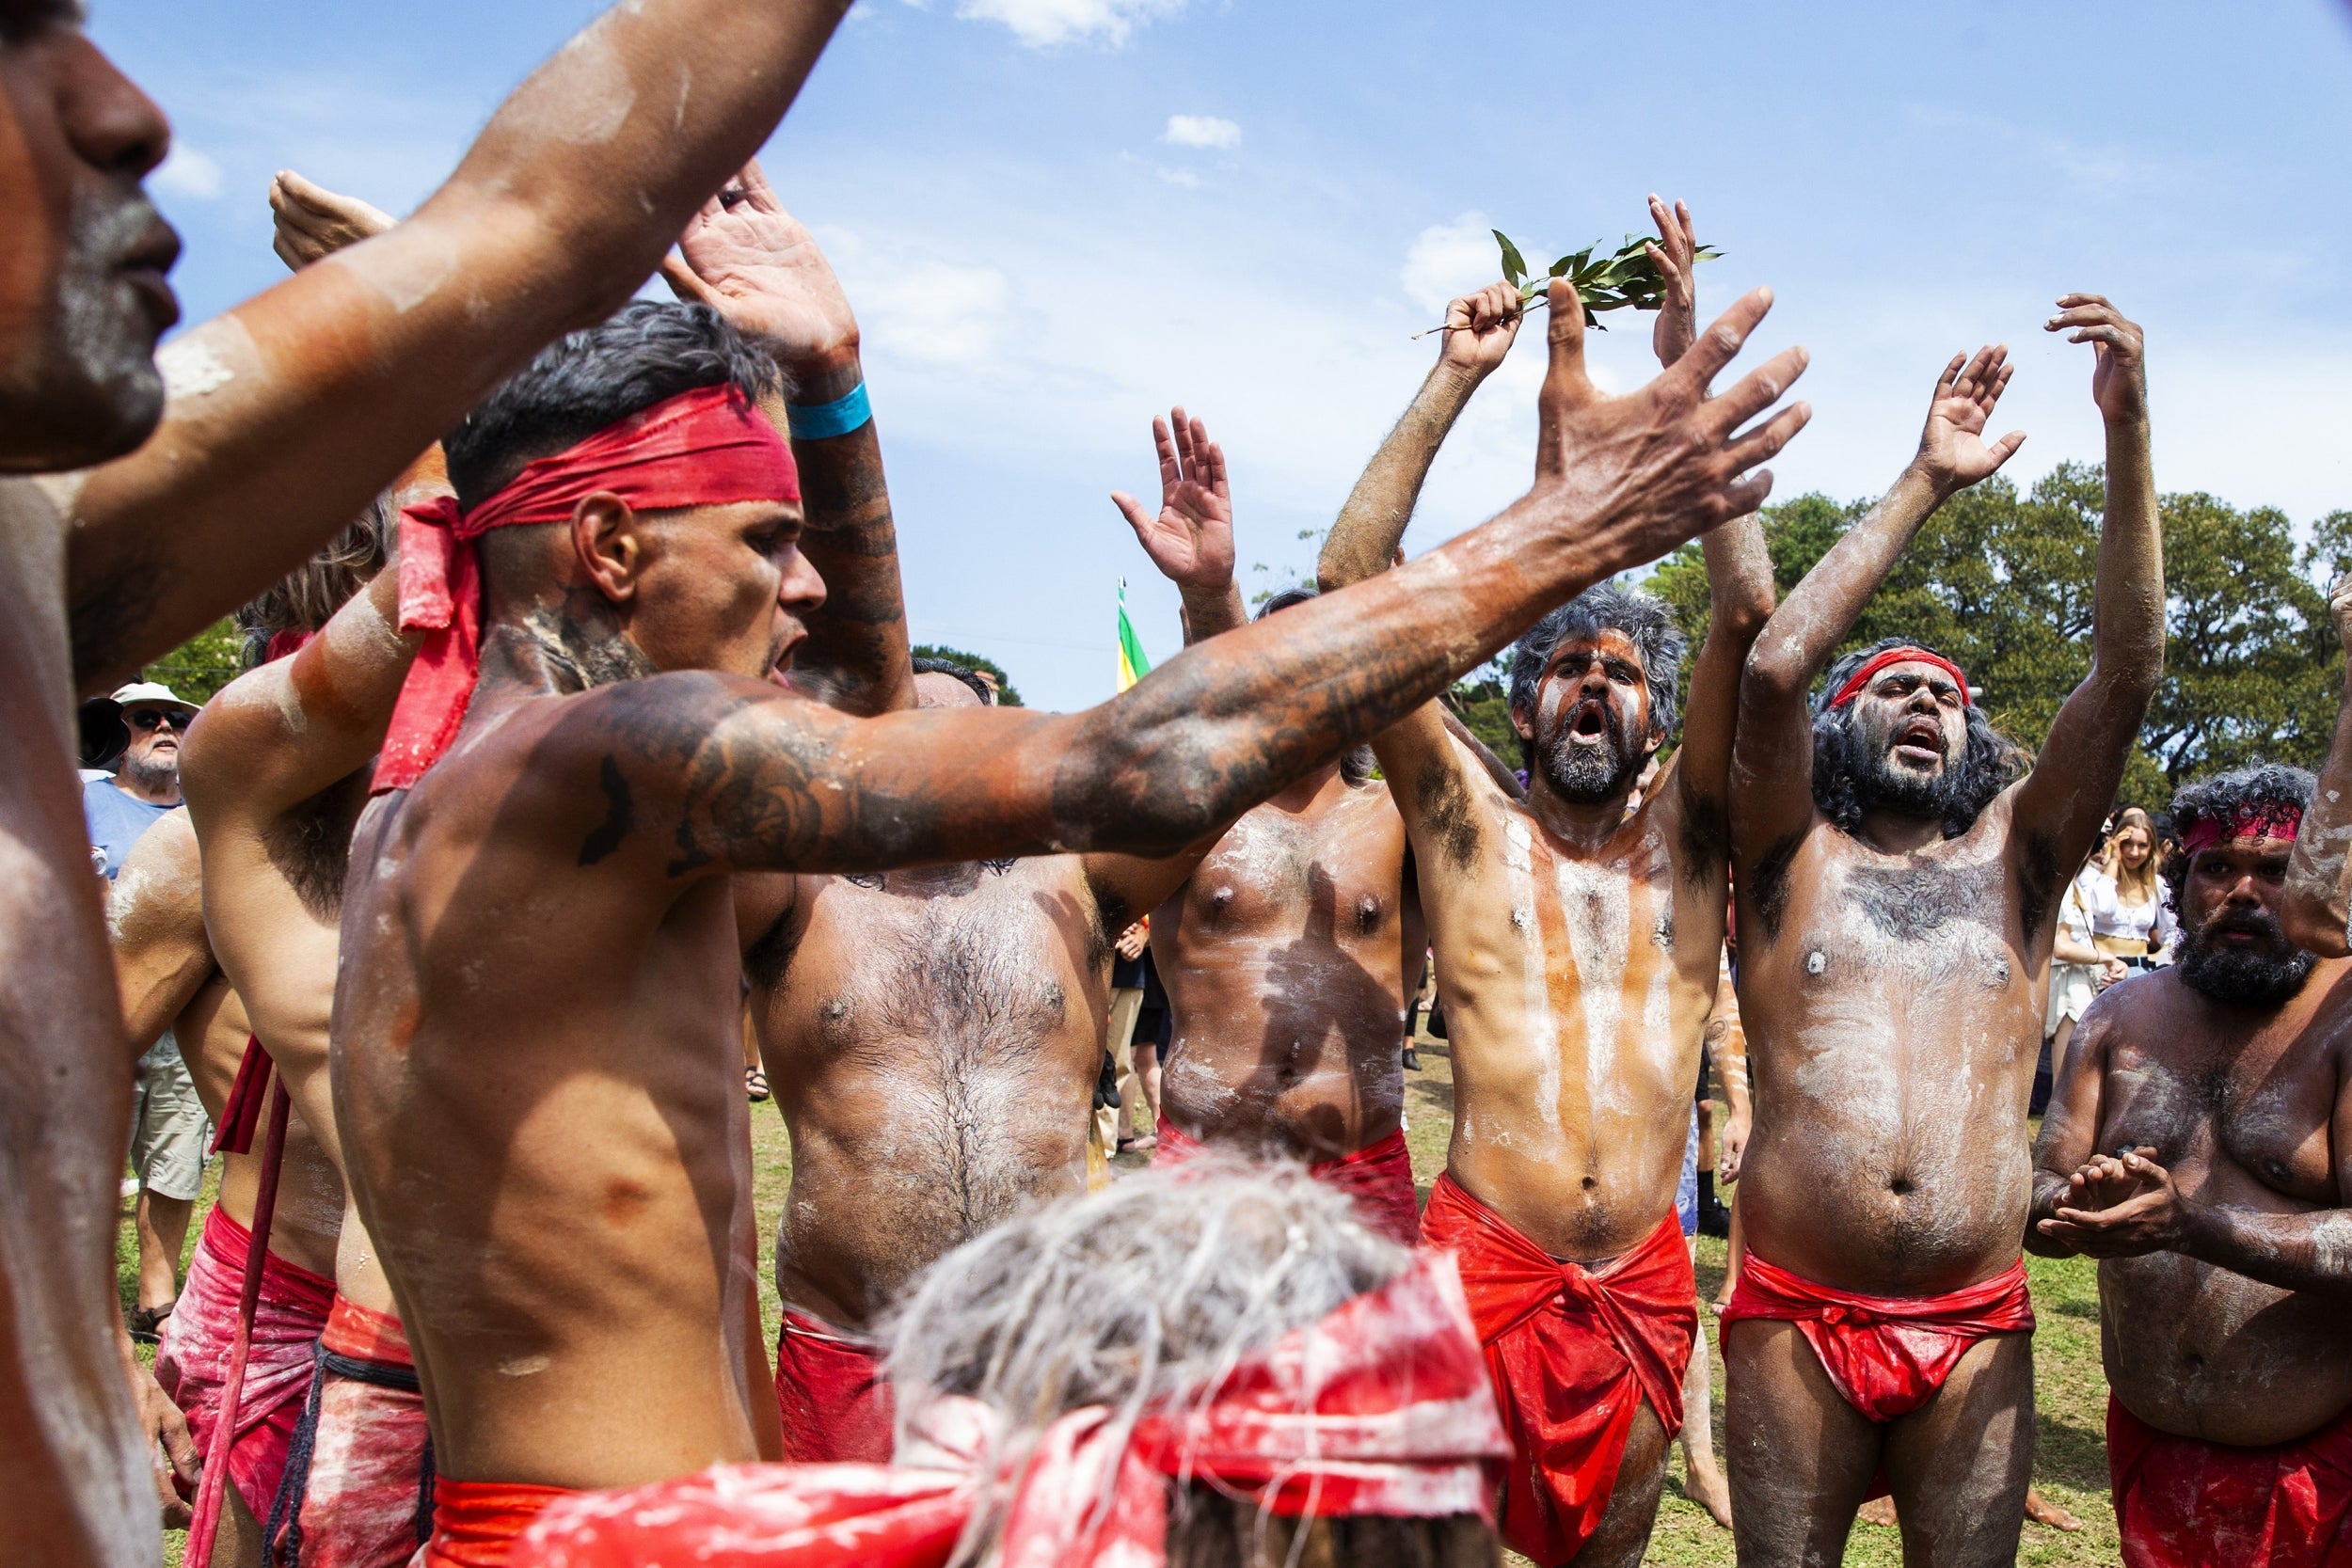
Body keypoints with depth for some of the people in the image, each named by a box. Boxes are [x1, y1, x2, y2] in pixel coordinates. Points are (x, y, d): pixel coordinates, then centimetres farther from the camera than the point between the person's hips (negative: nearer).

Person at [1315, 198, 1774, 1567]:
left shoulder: (1684, 835, 7)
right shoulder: (1469, 825, 2)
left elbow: (1751, 616, -3)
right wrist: (1455, 380, -5)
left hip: (1644, 1288, 3)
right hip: (1483, 1268, -2)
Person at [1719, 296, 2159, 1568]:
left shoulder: (2015, 855, 10)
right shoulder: (1796, 855, 5)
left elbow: (2128, 672, -1)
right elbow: (1772, 669, -11)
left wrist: (2128, 434, -8)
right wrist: (1922, 485, -6)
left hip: (1977, 1335, 2)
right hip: (1796, 1321, -2)